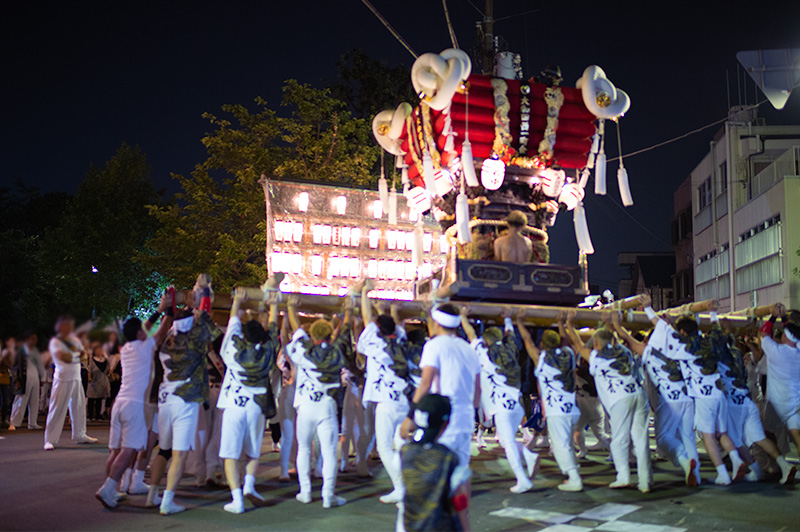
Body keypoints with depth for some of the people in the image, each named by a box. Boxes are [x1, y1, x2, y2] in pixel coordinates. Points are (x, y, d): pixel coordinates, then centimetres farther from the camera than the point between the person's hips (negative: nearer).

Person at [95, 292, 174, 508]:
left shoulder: (125, 349, 17)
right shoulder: (145, 347, -1)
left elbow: (142, 329, 31)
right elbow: (163, 330, 6)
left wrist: (159, 311, 38)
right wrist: (169, 309, 18)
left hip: (119, 402, 7)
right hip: (135, 404, -7)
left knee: (115, 450, 8)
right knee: (128, 450, -10)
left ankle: (111, 491, 11)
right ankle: (107, 489, -20)